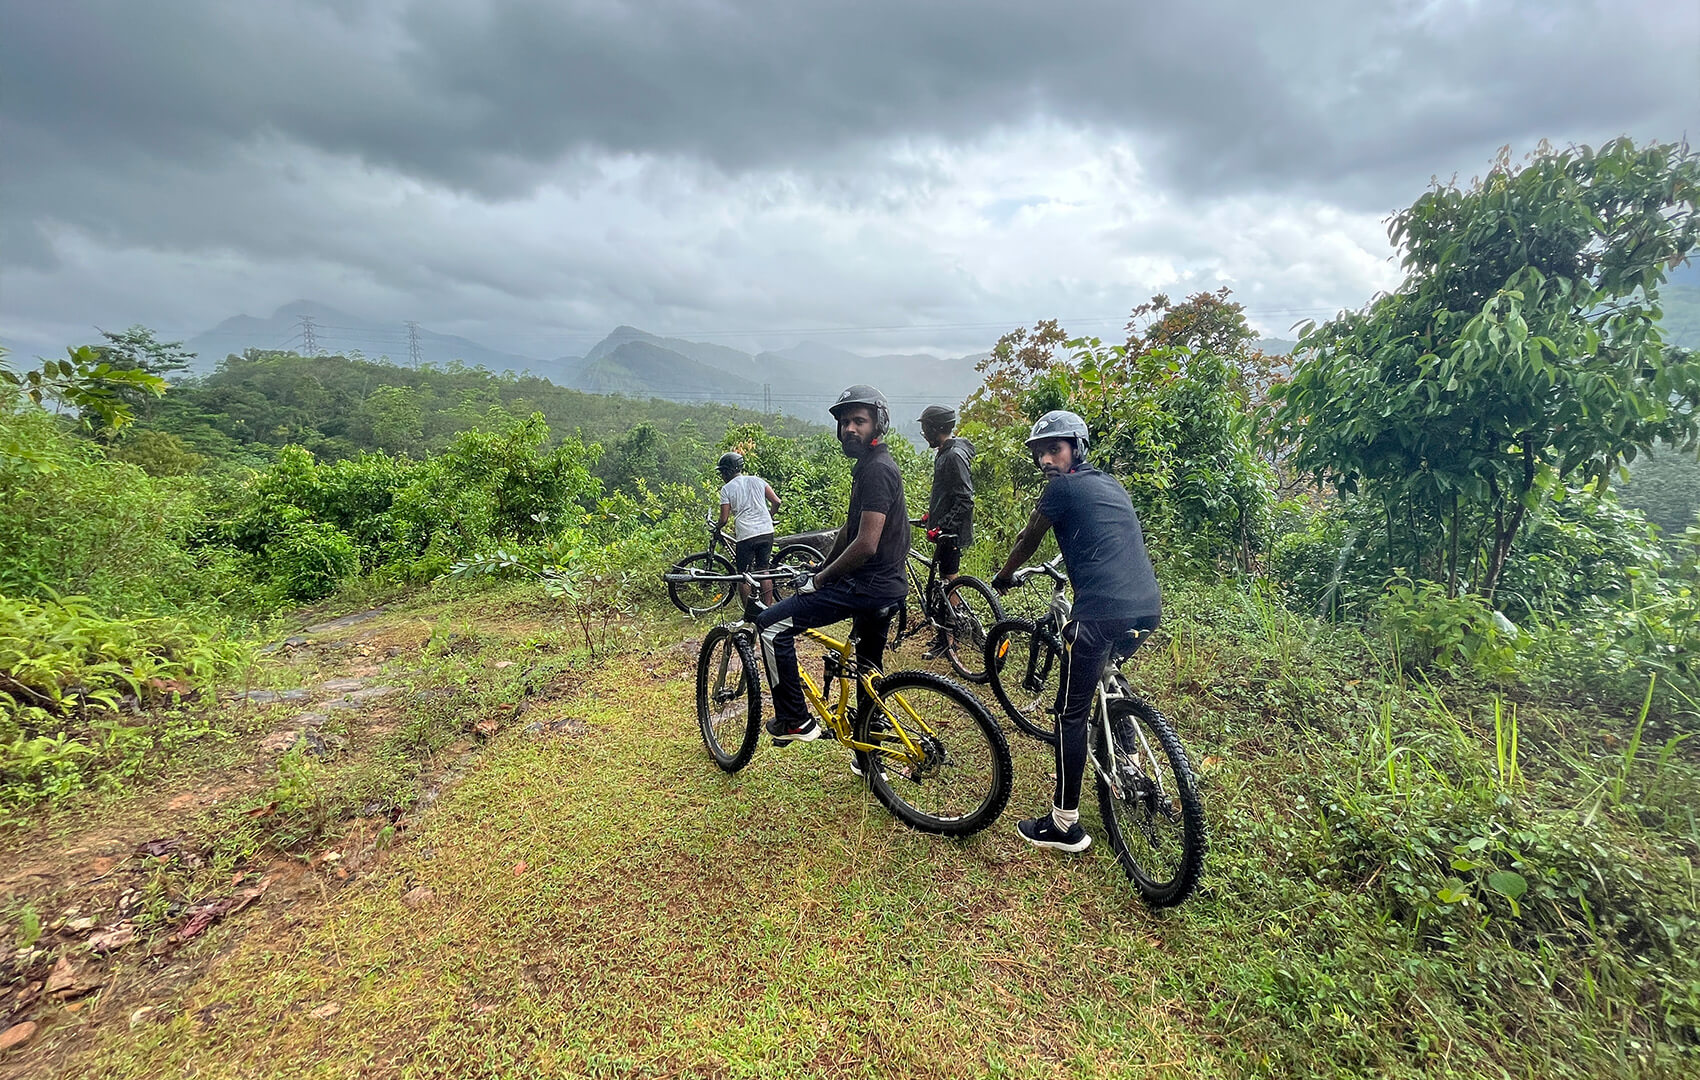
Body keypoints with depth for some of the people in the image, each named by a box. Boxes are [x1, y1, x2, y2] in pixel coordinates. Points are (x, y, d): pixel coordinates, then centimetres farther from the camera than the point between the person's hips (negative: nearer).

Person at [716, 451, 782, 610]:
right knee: (764, 571, 15)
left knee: (743, 576, 8)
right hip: (766, 532, 5)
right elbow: (776, 502, 5)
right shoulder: (757, 480, 11)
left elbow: (724, 519, -3)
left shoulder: (726, 489, 0)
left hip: (745, 536, -4)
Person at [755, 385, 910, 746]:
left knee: (771, 625, -10)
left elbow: (866, 544, -24)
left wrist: (821, 580, -14)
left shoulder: (878, 470, -18)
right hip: (885, 585, 11)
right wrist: (823, 568, 19)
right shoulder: (866, 466, 15)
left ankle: (795, 721, 1)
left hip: (868, 585, -11)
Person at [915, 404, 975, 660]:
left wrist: (943, 526, -25)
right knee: (943, 581, 15)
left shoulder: (955, 455, -18)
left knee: (948, 581, -3)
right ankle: (945, 633, 25)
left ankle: (946, 640, 7)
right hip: (943, 527, 10)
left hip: (952, 531, -10)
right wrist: (931, 515, 22)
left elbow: (965, 499, -24)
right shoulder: (943, 452, 13)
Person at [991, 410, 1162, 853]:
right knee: (1109, 679, 34)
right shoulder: (1110, 483, 22)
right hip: (1147, 608, 9)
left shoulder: (1062, 487, 0)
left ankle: (1065, 825, 9)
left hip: (1102, 612, -8)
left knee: (1071, 713, 2)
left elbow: (1029, 540, 11)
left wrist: (1004, 576, 28)